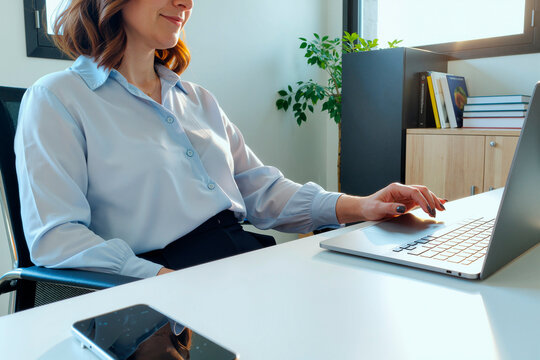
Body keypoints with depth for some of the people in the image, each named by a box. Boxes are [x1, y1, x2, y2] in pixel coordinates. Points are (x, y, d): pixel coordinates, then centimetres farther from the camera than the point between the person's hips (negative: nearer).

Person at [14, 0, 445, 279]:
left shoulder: (198, 100, 20)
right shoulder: (58, 99, 1)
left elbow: (260, 190, 15)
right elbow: (55, 237, -9)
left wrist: (358, 206, -1)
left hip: (249, 253, 7)